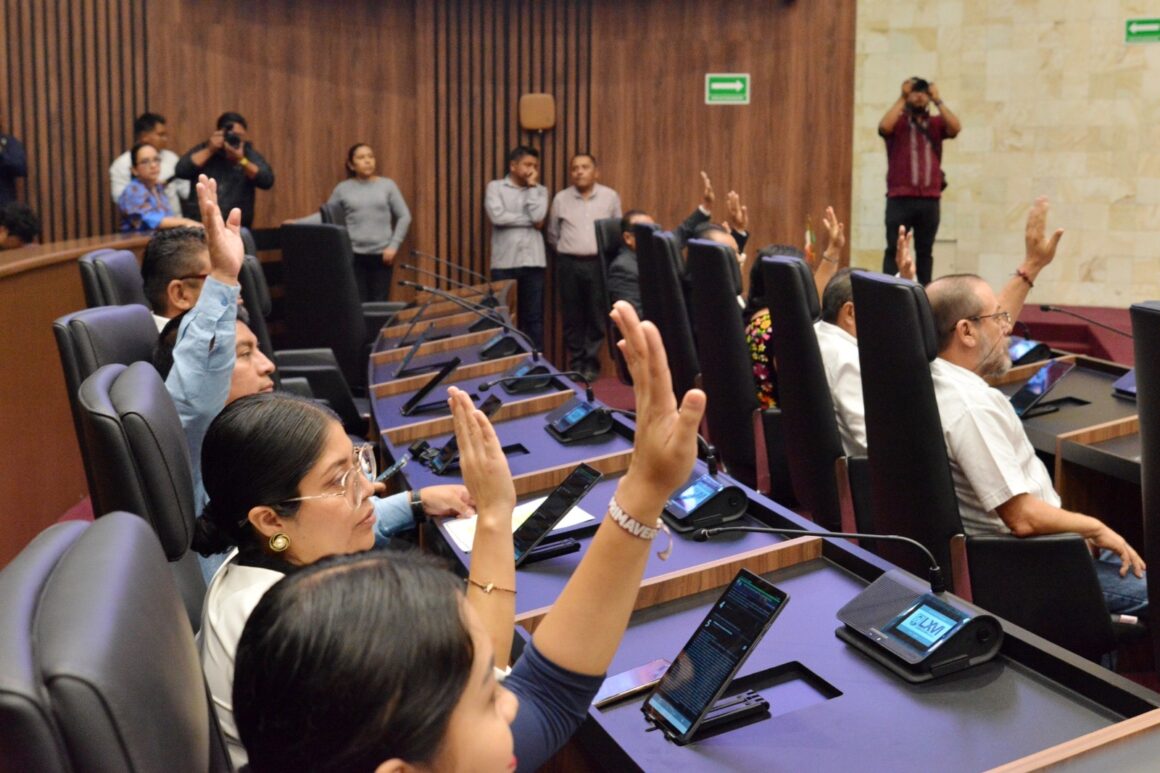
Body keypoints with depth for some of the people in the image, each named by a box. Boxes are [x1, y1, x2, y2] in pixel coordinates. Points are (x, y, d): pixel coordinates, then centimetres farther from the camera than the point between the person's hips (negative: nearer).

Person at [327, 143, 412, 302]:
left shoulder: (387, 185, 6)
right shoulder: (342, 188, 6)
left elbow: (404, 217, 6)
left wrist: (394, 245, -2)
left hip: (381, 254, 0)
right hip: (353, 255, 0)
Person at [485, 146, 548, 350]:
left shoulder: (539, 190, 12)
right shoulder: (495, 187, 5)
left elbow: (538, 216, -7)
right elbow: (497, 216, -12)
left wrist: (532, 185, 1)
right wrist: (530, 221, -6)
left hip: (533, 262, 2)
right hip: (504, 262, -2)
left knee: (534, 317, 4)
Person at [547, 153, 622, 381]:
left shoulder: (610, 197, 2)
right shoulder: (561, 199, 4)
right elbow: (553, 234, 15)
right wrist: (567, 252, 12)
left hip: (599, 263, -1)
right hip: (569, 264, 1)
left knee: (596, 316, 1)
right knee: (572, 317, 4)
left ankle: (590, 364, 10)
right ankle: (576, 364, 13)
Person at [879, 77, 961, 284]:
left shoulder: (936, 123, 12)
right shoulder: (897, 122, 6)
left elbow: (956, 128, -7)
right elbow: (884, 127, -16)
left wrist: (938, 100, -3)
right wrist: (902, 98, -8)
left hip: (930, 199, 3)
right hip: (900, 198, -2)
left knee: (925, 250, 7)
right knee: (894, 248, -5)